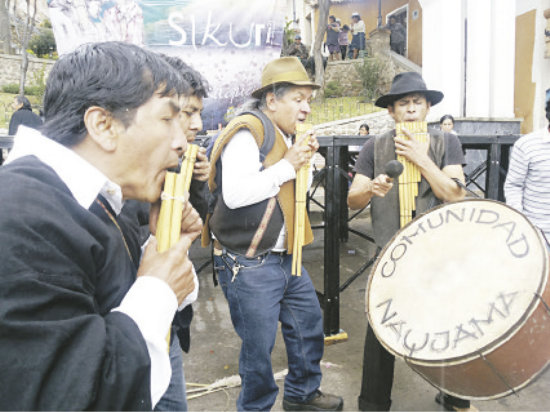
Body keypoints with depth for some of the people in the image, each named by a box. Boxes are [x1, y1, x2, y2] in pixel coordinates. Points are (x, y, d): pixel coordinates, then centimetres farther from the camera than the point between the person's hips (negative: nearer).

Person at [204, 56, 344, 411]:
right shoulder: (247, 132, -16)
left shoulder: (285, 136, 12)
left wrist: (306, 160, 3)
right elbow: (235, 193, -30)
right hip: (248, 266, -9)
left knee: (309, 322, 20)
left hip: (284, 258, 10)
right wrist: (287, 166, -21)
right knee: (259, 346, 4)